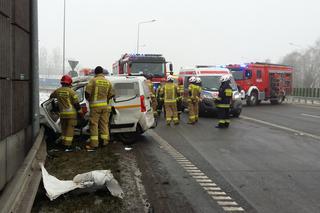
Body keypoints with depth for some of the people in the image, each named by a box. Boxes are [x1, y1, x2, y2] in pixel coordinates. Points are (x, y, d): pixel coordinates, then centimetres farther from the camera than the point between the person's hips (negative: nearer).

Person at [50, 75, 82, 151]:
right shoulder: (71, 91, -12)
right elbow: (76, 103, -10)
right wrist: (80, 111, 1)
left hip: (62, 113, 5)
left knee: (63, 129, 19)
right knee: (70, 129, 0)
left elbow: (51, 96, 25)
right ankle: (67, 146, -3)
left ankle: (64, 144, 23)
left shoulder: (57, 91, 3)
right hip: (71, 113, -5)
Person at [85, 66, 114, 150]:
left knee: (94, 124, -2)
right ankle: (105, 141, 17)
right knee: (104, 124, 12)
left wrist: (88, 99, 9)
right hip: (105, 106, 4)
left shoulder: (93, 80, -5)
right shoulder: (108, 82, 8)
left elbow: (87, 92, -11)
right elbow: (111, 95, 7)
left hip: (95, 106, -4)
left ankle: (94, 144, -3)